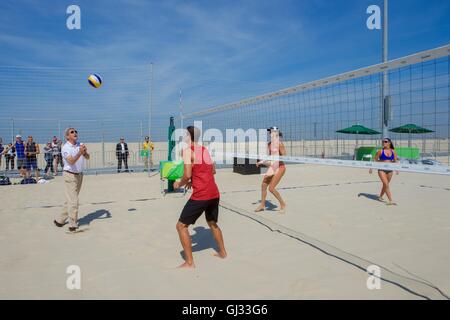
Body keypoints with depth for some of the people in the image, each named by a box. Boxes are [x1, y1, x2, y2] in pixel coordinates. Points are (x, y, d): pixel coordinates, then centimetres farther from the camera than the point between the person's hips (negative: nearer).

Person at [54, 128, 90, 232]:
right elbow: (71, 161, -25)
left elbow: (87, 157, -3)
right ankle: (72, 225, -1)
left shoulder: (80, 145, 4)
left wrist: (84, 152, -23)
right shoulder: (65, 148, -13)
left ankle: (60, 220, 30)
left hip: (79, 174, 6)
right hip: (70, 175, -6)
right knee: (73, 201, -9)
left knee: (70, 200, 15)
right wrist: (79, 153, -38)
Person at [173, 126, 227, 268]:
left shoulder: (188, 150, -8)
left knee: (181, 226, 4)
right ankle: (222, 252, 39)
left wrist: (179, 184, 4)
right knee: (212, 223, 29)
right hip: (214, 193, 8)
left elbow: (187, 175, -16)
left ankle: (189, 263, 5)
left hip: (200, 195, -8)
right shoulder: (205, 150, 15)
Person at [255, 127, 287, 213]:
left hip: (280, 167, -8)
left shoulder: (279, 143, -14)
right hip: (272, 167, 8)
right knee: (263, 185, 6)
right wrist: (262, 162, 7)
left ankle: (283, 204, 9)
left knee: (271, 188, -11)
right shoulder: (269, 144, 8)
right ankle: (262, 205, 21)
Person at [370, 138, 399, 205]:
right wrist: (371, 168, 1)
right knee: (386, 184, -13)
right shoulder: (380, 151, -4)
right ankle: (390, 200, -12)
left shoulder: (393, 151, 5)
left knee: (385, 185, 15)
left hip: (390, 170, 4)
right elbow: (375, 160, 2)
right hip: (382, 170, -4)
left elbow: (395, 161, 8)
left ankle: (380, 196, 38)